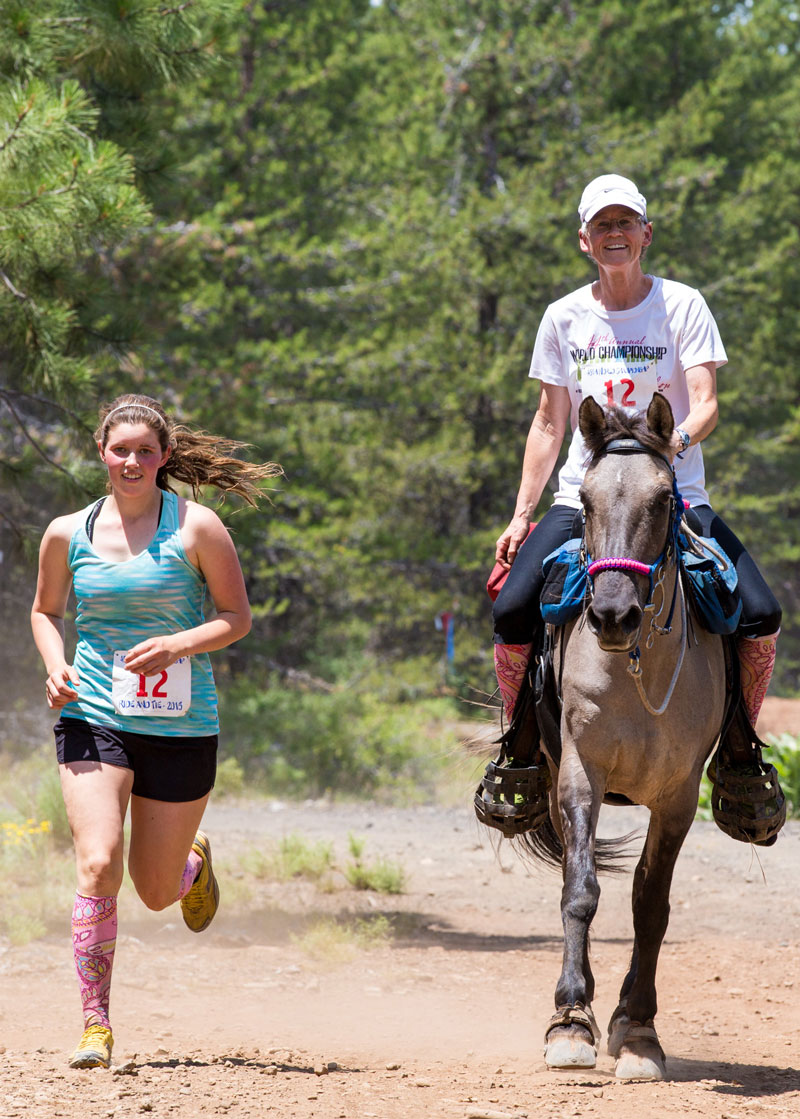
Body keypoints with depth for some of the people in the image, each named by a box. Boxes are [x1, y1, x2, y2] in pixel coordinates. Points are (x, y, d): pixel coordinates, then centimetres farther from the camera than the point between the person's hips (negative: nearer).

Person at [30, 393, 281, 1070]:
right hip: (93, 717, 1)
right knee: (99, 867, -19)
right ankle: (96, 1024, -10)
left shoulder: (196, 527, -5)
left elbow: (237, 617, -1)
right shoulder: (69, 533, 3)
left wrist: (177, 645, -18)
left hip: (181, 727, -1)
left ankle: (195, 861, 47)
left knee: (157, 891, 9)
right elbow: (46, 611, 19)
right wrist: (56, 666, -1)